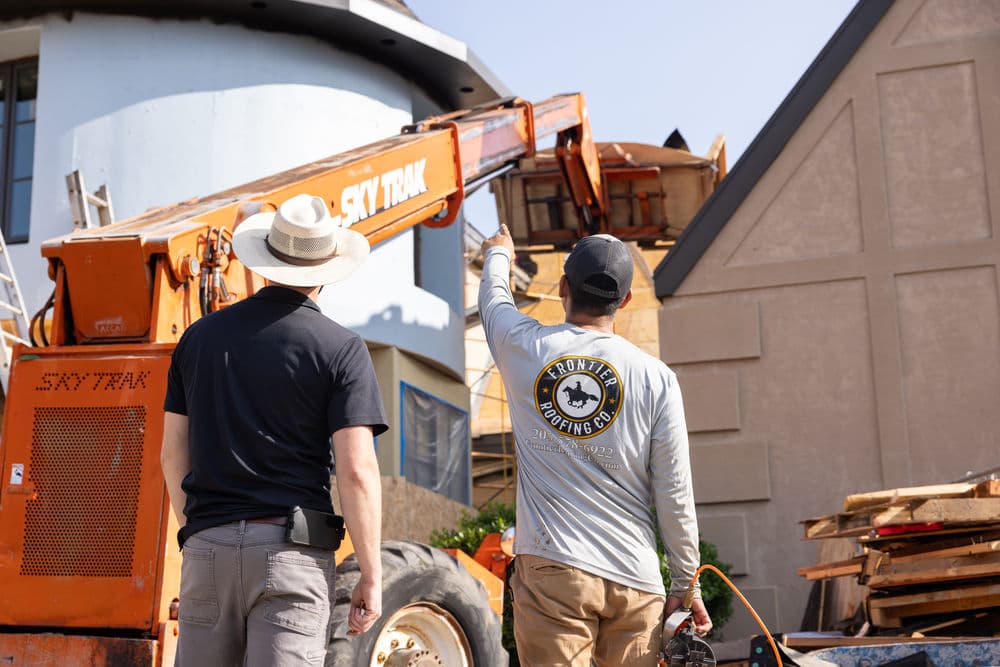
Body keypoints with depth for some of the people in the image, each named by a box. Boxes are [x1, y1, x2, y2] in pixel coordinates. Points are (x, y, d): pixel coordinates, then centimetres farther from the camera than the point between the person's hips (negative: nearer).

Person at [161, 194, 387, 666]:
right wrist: (371, 576, -4)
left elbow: (173, 456, 13)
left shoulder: (201, 336, 10)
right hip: (291, 552, -4)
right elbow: (356, 471, -10)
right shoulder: (339, 349, -4)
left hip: (206, 545, 4)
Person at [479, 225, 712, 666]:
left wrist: (498, 254, 48)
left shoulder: (524, 348, 1)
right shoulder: (656, 378, 0)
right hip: (636, 581, 1)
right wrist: (685, 586, 12)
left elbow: (493, 297, 26)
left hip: (550, 570, -1)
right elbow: (675, 496, 1)